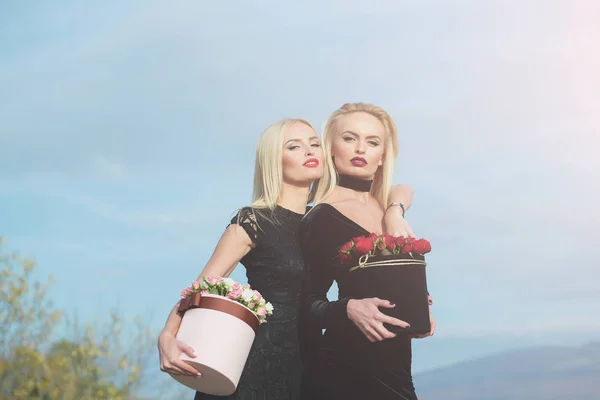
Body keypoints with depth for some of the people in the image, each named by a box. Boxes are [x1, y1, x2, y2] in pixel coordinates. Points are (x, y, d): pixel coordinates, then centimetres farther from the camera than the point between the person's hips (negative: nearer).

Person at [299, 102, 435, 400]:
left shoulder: (389, 214, 8)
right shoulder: (320, 219, -10)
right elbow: (308, 306, -9)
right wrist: (348, 309, -26)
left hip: (394, 366, 6)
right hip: (345, 368, -6)